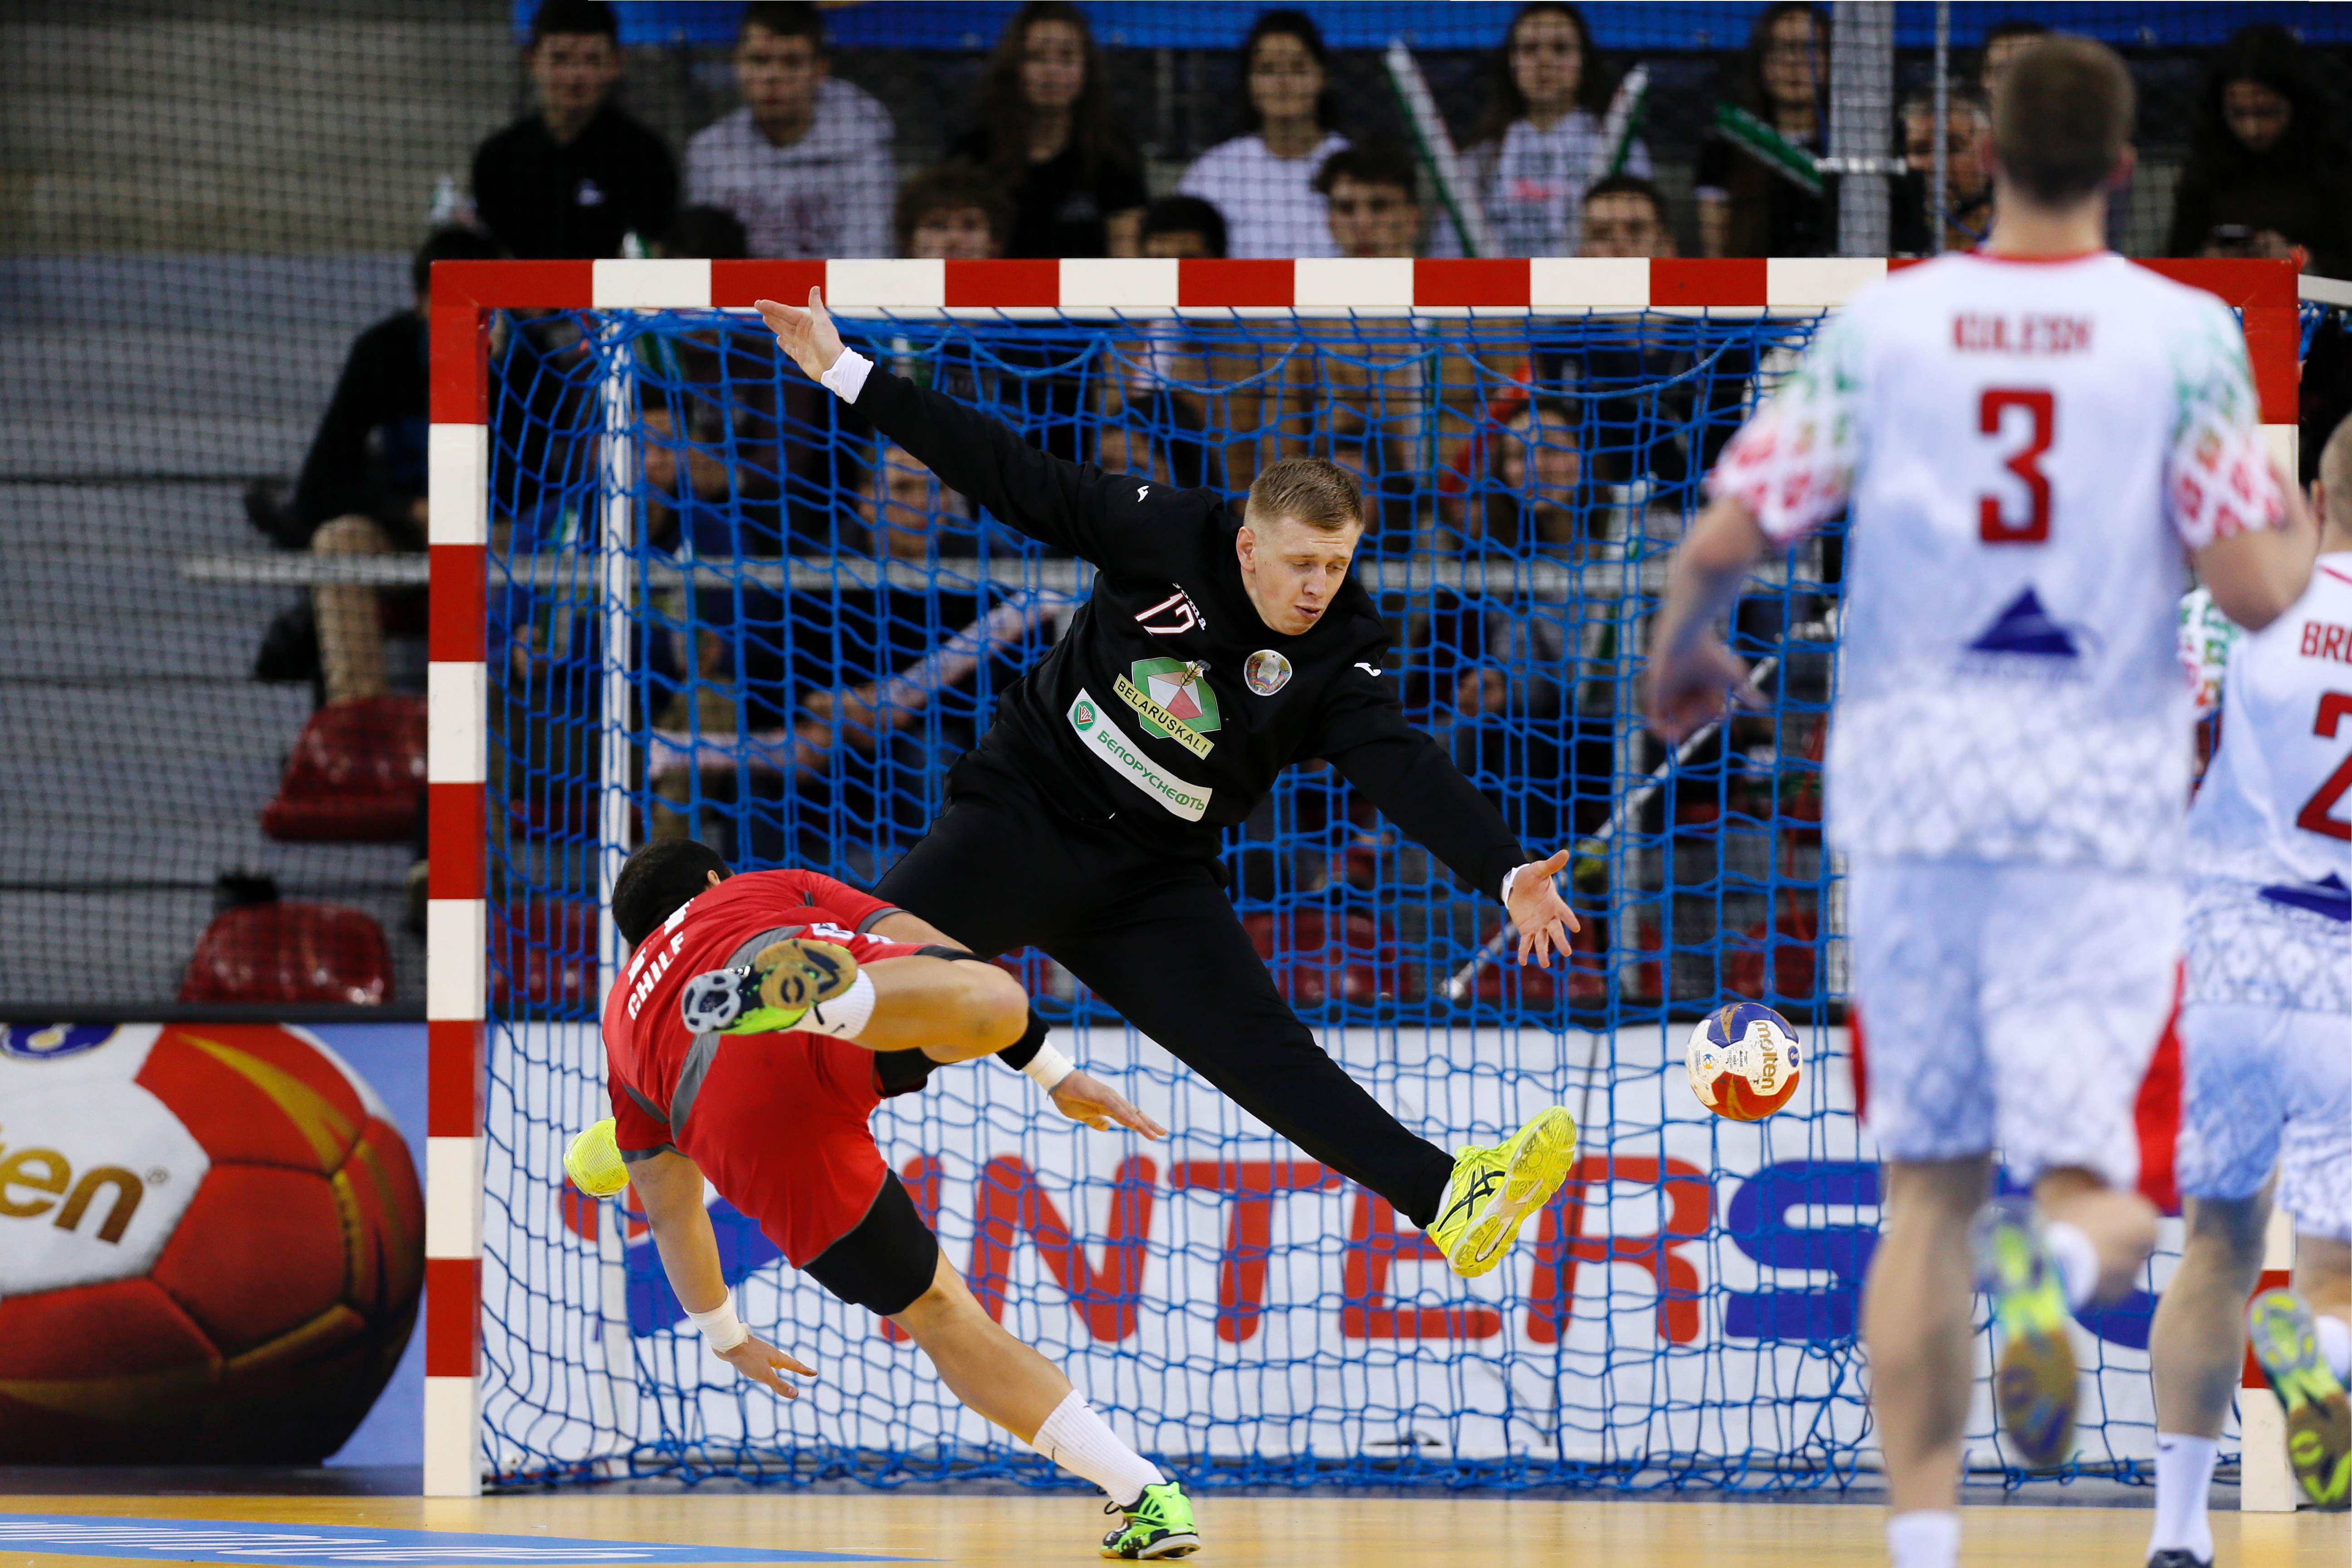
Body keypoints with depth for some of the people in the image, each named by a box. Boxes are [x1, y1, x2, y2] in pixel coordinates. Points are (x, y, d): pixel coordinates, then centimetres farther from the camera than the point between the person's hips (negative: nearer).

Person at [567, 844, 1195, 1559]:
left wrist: (725, 1337, 56)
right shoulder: (773, 889, 41)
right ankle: (820, 993, -59)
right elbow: (936, 954, 30)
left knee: (939, 1312, 10)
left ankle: (1141, 1491, -6)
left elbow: (669, 1212, 43)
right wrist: (1059, 1076, 31)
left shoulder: (627, 1023, 43)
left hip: (743, 1124, 2)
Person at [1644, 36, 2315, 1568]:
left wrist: (1680, 655, 18)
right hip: (2100, 802, -2)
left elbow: (1726, 542, -3)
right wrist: (2303, 534, 14)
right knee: (2094, 1185, 2)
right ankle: (2060, 1255, -35)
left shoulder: (1883, 325, 0)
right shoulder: (2184, 333, -4)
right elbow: (2253, 588, -9)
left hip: (1911, 790, 2)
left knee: (1926, 1187, 13)